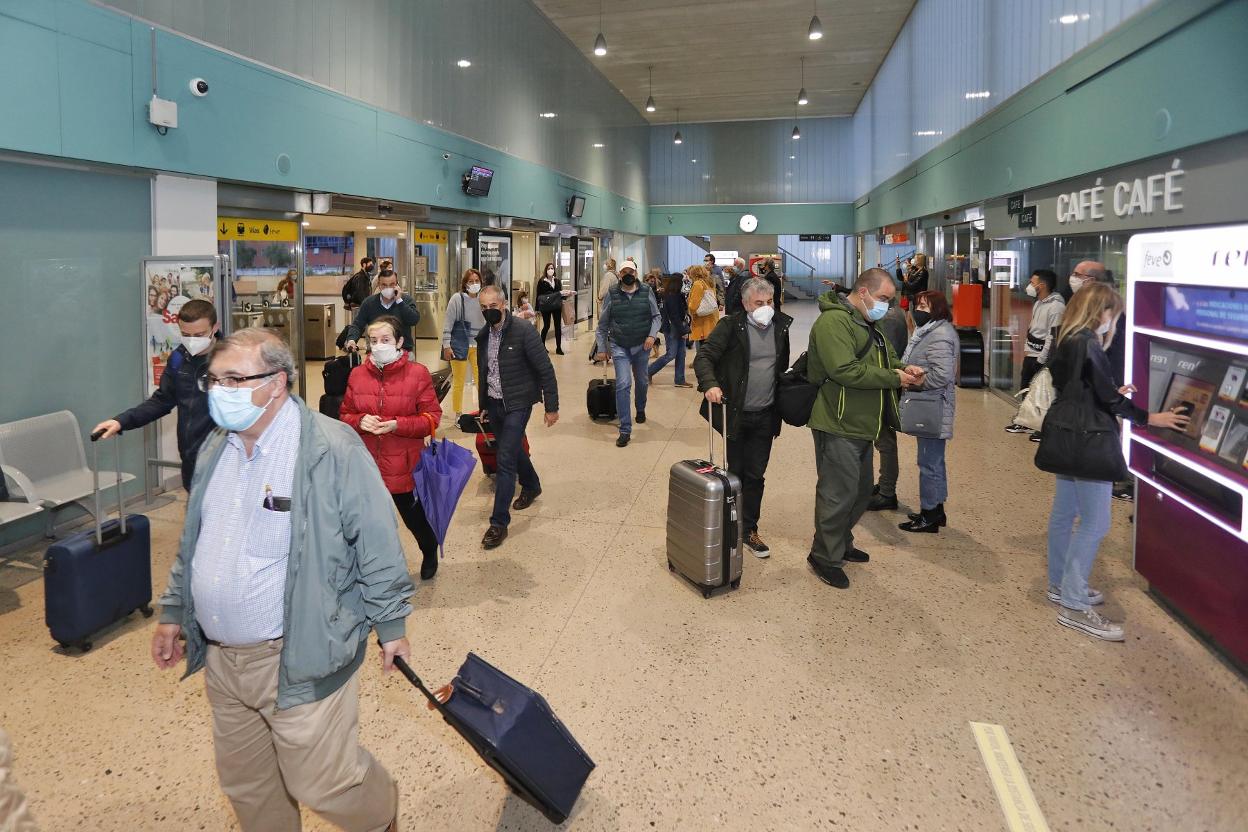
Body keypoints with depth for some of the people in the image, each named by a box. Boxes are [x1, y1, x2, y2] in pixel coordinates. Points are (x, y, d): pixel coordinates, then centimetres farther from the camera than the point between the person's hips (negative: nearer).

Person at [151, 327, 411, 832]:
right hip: (221, 658, 7)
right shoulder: (216, 448, 6)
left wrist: (390, 625, -9)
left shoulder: (332, 450, -18)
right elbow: (192, 543, 18)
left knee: (321, 781, 3)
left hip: (299, 659, -7)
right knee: (244, 781, 20)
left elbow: (379, 547, -14)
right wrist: (173, 613, 20)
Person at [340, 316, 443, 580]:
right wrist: (360, 421, -13)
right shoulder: (357, 375, 2)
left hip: (405, 466, -2)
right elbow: (345, 415, 10)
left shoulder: (417, 373, -7)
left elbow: (432, 417, -6)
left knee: (414, 517, 14)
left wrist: (397, 425, -20)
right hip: (367, 466, 3)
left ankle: (430, 551, 47)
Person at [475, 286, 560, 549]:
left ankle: (499, 523, -5)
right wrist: (484, 405, 20)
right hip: (494, 404, 7)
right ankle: (531, 486, 50)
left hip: (517, 404, -6)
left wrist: (552, 406, -12)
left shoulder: (524, 332, -17)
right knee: (514, 450, 22)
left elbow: (546, 370, -13)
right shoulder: (483, 336, 3)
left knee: (506, 460, -11)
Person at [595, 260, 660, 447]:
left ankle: (640, 409, 51)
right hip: (619, 347, -2)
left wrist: (652, 335, -12)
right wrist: (602, 349, 2)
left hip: (642, 347, 2)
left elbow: (657, 316, 4)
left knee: (642, 382, 18)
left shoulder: (646, 292, -1)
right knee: (623, 385, -13)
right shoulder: (612, 295, -3)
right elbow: (602, 325, 3)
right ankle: (625, 430, -8)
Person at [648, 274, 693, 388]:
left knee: (680, 354, 9)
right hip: (672, 329, -9)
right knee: (671, 354, -5)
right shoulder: (671, 296, -17)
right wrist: (683, 331, -17)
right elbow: (674, 316, -19)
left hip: (678, 329, 9)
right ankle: (648, 372, 7)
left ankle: (680, 380, 13)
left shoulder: (677, 295, 11)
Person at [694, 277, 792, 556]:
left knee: (755, 476, 10)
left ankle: (749, 529, 22)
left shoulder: (780, 326, 4)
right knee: (736, 472, 8)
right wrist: (710, 384, -35)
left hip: (765, 416, 4)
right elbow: (704, 357, -17)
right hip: (736, 413, -4)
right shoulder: (731, 326, -11)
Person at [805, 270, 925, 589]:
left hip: (860, 426, 11)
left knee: (861, 491, 19)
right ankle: (825, 556, 11)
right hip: (839, 427, -11)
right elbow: (845, 370, -26)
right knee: (839, 494, -3)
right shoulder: (834, 321, -17)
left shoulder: (866, 324, 18)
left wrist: (903, 368, 3)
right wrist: (893, 378, -19)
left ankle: (841, 543, 36)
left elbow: (885, 359, 27)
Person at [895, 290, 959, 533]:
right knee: (933, 461, 19)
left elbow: (942, 375, -26)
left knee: (929, 462, -2)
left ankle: (929, 516, 7)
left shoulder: (940, 337, -19)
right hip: (927, 410, 11)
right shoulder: (929, 331, 16)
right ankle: (935, 509, 31)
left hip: (931, 411, -11)